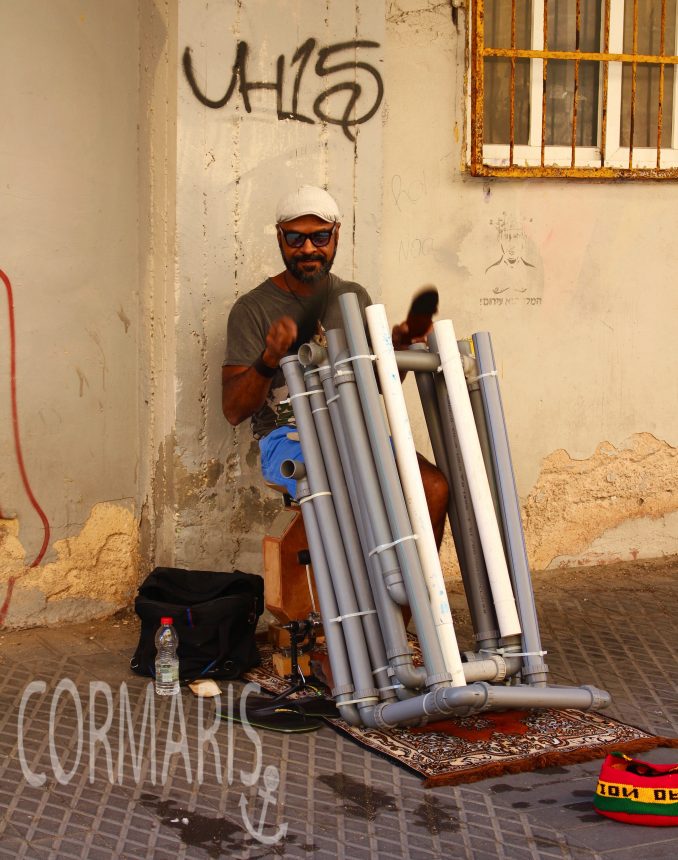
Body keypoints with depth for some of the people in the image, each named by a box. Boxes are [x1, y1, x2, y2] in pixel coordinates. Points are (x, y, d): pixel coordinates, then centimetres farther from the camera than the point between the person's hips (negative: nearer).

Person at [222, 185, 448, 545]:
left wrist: (399, 347, 0)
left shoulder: (354, 297, 16)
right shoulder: (252, 309, 0)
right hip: (288, 437, -5)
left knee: (434, 486, -22)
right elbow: (233, 410, -8)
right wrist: (268, 361, -26)